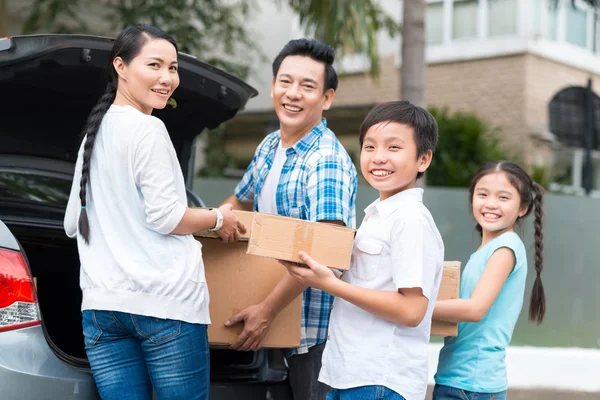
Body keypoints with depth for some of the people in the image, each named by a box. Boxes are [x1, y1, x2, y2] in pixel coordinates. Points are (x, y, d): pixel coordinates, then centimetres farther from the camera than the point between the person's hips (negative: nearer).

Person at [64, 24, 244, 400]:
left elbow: (73, 222, 21)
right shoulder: (147, 129, -8)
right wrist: (219, 220, 5)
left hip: (102, 305, 8)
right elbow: (165, 217, -12)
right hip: (164, 301, -7)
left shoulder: (94, 132, 17)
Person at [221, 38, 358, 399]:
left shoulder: (327, 161, -19)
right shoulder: (269, 148, 9)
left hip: (318, 327, -8)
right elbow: (240, 203, 26)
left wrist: (267, 311, -26)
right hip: (287, 324, 8)